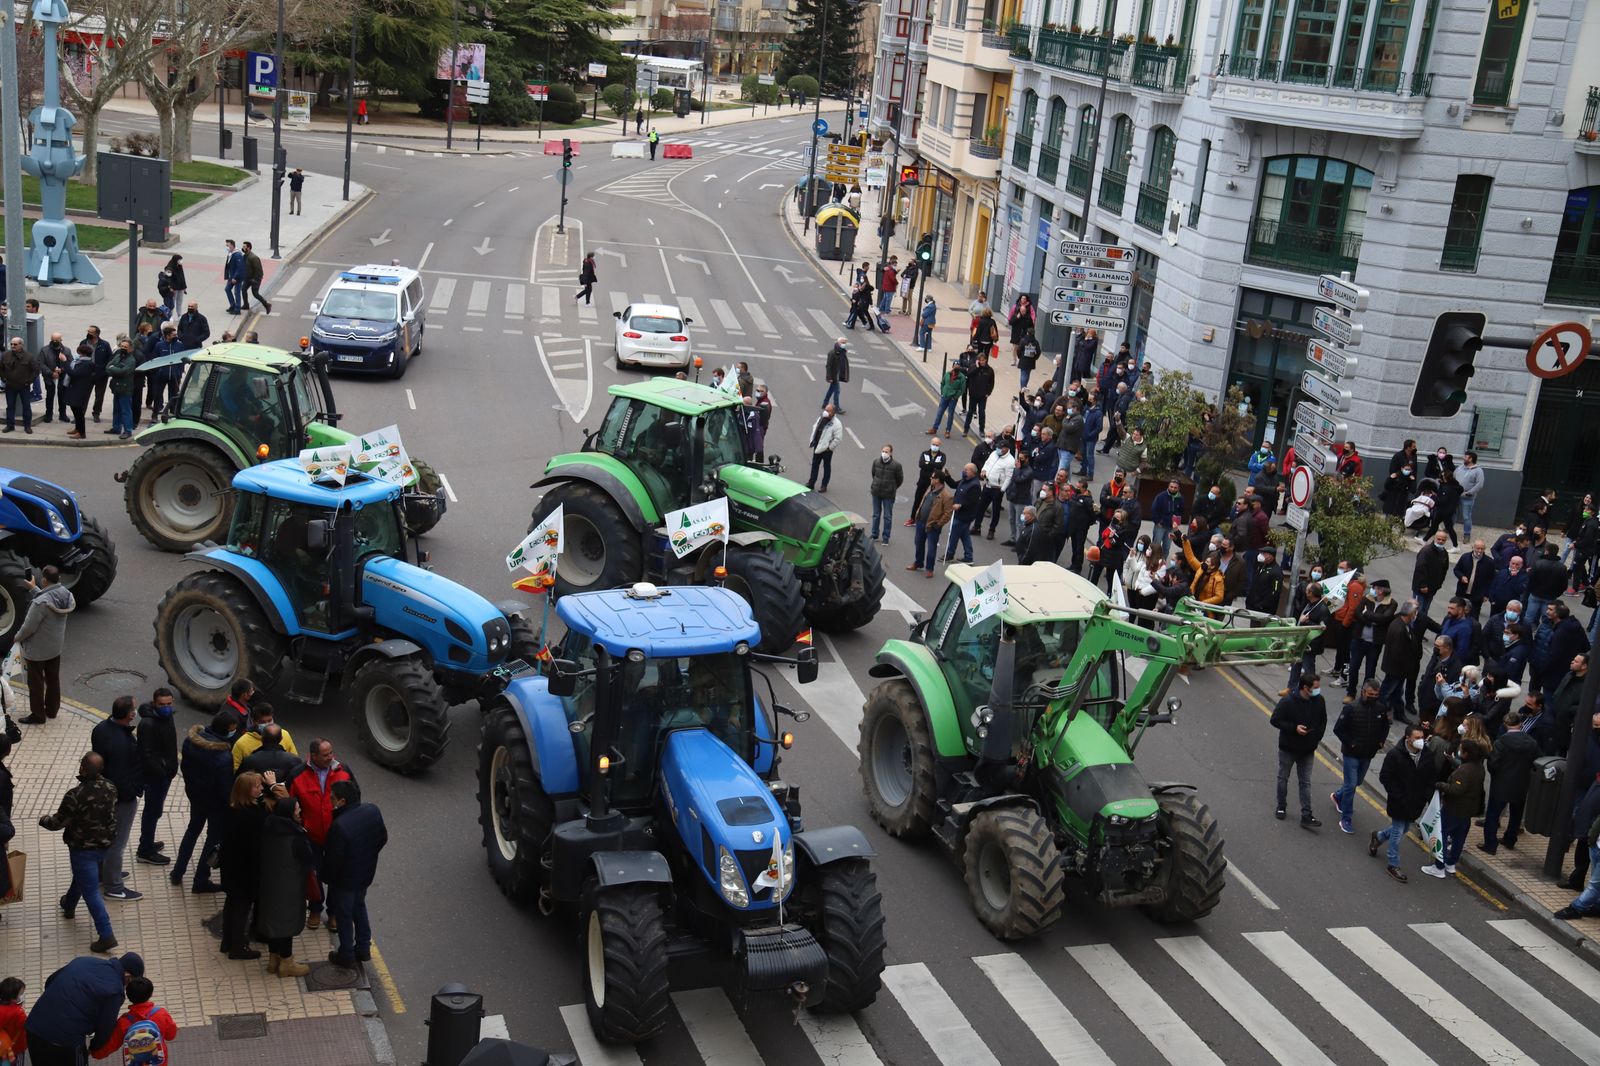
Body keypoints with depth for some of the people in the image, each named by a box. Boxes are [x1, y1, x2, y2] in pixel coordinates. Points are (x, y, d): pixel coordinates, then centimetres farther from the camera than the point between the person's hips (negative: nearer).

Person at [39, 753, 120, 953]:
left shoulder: (75, 796, -28)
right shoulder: (110, 788, -9)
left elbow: (58, 822, -15)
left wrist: (43, 820, 6)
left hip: (83, 847, -7)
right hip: (105, 843, 7)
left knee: (91, 892, 0)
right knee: (81, 875, 33)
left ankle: (106, 935, -2)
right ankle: (69, 905, 59)